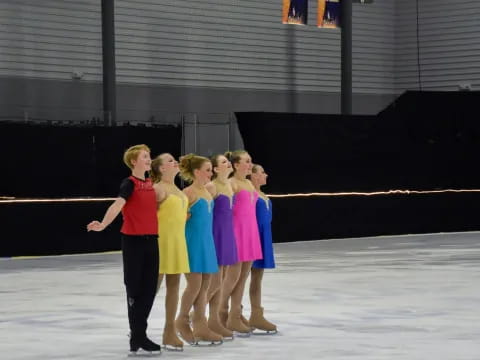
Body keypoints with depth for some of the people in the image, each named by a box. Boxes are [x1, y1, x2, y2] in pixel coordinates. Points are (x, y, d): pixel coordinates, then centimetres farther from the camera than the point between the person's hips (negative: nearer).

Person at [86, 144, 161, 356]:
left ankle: (139, 332, 18)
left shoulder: (151, 184, 12)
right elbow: (118, 205, -28)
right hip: (133, 240, -7)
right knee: (135, 288, 0)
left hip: (151, 239, 7)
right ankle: (137, 336, 5)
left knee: (150, 288, 7)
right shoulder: (129, 184, -10)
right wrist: (103, 224, -44)